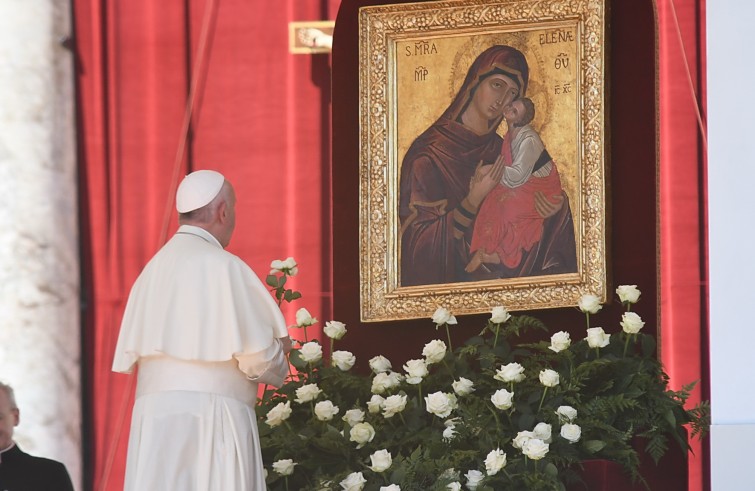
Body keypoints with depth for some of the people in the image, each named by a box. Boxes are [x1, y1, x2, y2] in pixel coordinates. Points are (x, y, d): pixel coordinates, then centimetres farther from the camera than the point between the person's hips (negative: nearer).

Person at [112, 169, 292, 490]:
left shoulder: (155, 268, 11)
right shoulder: (222, 266, -9)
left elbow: (133, 353, 12)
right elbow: (257, 355, -11)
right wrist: (278, 358, 14)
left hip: (153, 419, 6)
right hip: (211, 419, -6)